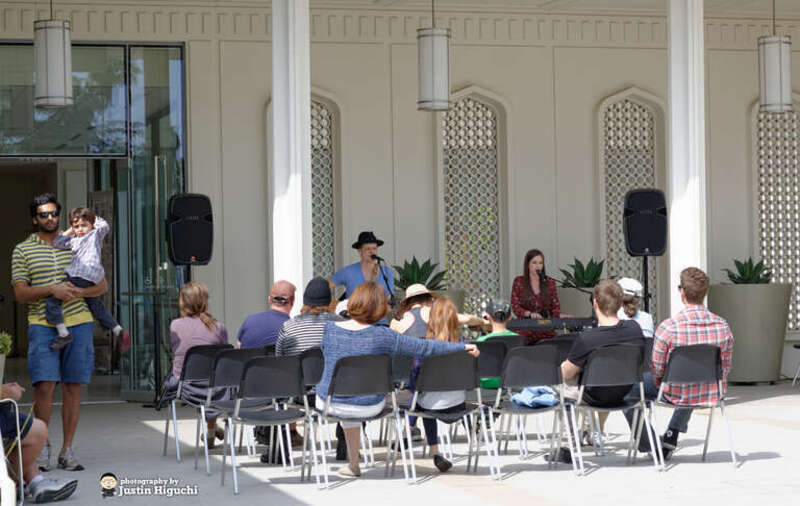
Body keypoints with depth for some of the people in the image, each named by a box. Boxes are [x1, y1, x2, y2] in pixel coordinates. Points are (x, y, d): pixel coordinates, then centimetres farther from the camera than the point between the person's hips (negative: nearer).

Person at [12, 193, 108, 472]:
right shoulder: (23, 250, 8)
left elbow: (102, 285, 12)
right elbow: (20, 292, 1)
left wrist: (79, 291, -8)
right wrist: (52, 290, -14)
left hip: (78, 323, 2)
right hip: (42, 325, -2)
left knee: (73, 387, 1)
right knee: (44, 386, -11)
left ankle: (67, 449, 8)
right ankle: (43, 447, 4)